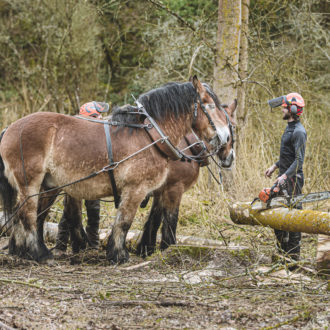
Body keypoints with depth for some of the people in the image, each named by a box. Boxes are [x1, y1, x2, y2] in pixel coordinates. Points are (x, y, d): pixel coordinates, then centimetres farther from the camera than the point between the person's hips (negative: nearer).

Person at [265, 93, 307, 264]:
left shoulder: (299, 132, -18)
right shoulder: (289, 128, 13)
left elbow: (299, 160, -24)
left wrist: (285, 176, -30)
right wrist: (275, 166, 25)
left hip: (293, 179, -10)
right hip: (283, 176, 10)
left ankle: (294, 255, -1)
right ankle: (282, 251, 23)